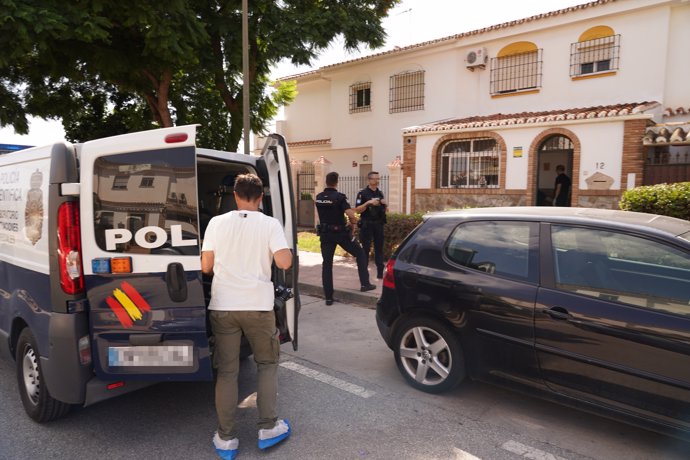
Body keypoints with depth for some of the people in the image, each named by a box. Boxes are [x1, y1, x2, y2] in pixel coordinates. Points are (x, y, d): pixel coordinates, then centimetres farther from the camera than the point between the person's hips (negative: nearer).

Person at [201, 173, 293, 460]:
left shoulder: (217, 223, 1)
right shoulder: (270, 224, -5)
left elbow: (205, 267, 2)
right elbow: (284, 262, -15)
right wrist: (286, 251, 7)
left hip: (223, 306, 2)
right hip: (258, 305, -1)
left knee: (226, 371, 11)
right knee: (267, 363, 17)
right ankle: (267, 428, 19)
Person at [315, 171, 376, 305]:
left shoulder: (318, 198, 3)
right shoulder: (339, 197, -14)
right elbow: (351, 216, -22)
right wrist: (351, 225, -2)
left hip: (325, 233, 4)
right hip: (340, 233, -4)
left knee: (327, 264, 8)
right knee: (360, 254, 15)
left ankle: (328, 297, 8)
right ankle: (365, 284, 14)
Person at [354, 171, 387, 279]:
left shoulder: (380, 193, 11)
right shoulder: (363, 193, -5)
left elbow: (384, 211, 17)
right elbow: (357, 210, -11)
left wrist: (385, 204, -4)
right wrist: (368, 203, -21)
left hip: (379, 224, 5)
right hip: (367, 224, -5)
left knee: (379, 248, 7)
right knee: (365, 248, -1)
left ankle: (380, 272, 12)